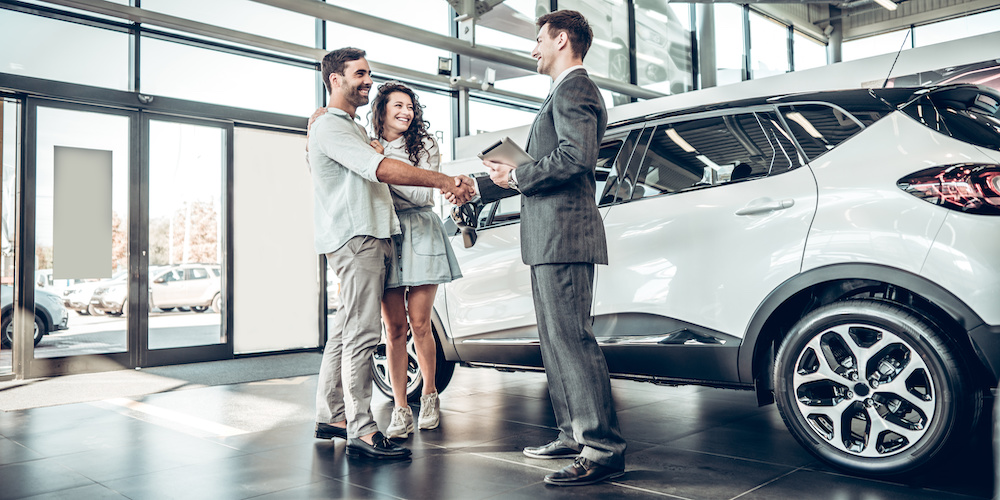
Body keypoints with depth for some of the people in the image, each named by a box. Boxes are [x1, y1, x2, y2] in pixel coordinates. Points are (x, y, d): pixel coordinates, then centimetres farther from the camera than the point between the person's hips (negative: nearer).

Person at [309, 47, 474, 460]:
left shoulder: (354, 128, 27)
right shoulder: (330, 126, -7)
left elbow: (376, 176, 22)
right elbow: (383, 170, -19)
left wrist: (445, 185, 11)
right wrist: (444, 181, -18)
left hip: (368, 236, 10)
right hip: (354, 238, -10)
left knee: (346, 329, 11)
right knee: (363, 333, -13)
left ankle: (329, 416, 19)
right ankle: (361, 432, -11)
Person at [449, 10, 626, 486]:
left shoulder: (574, 87, -7)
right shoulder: (566, 92, 27)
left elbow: (576, 157, -23)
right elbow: (542, 165, 30)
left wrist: (515, 176, -11)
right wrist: (479, 186, 30)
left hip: (564, 233, -11)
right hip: (549, 238, 11)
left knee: (571, 338, -11)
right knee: (555, 339, 13)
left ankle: (604, 448, -6)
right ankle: (574, 434, 21)